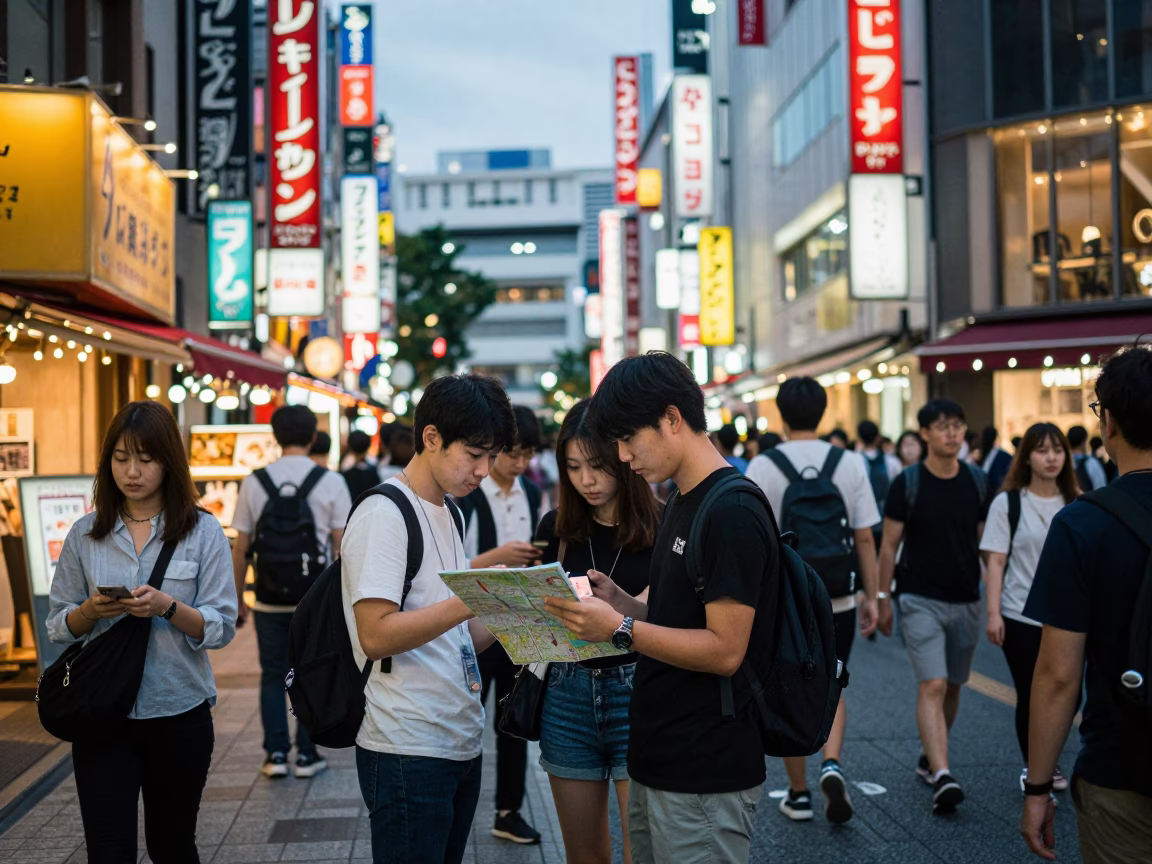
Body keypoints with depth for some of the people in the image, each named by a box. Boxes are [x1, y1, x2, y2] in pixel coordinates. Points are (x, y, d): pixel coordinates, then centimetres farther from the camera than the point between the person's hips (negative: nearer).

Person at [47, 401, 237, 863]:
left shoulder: (203, 531, -3)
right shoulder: (85, 534, 3)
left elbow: (222, 626, -7)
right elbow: (59, 625, 5)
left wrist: (167, 608, -24)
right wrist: (91, 611, -15)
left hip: (179, 715, 0)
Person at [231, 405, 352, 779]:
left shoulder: (254, 482, -1)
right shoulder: (331, 482, -5)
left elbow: (241, 548, 1)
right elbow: (342, 545, -5)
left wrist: (237, 599, 9)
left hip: (269, 600, 1)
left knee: (273, 676, 13)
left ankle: (275, 753, 12)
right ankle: (306, 755, 11)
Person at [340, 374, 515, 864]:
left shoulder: (450, 514, 15)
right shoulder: (383, 515, -12)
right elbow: (376, 635, -21)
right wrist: (473, 601, -27)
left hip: (462, 744, 8)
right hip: (408, 753, -8)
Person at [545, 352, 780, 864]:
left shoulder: (733, 513, -18)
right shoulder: (682, 504, 12)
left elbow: (724, 650, -22)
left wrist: (621, 629, -22)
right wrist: (619, 603, 1)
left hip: (704, 778, -9)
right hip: (656, 763, 9)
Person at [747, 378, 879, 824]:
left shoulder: (762, 467, -8)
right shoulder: (850, 464, -3)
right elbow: (865, 538, -1)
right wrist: (871, 596, 8)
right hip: (838, 602, 2)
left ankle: (798, 795, 20)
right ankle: (831, 764, -6)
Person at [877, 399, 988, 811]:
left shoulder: (978, 481, 4)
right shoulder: (907, 484, -7)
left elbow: (985, 541, 11)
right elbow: (889, 545, -2)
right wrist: (884, 598, -2)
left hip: (966, 601, 4)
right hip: (921, 600, -4)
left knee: (952, 687, 14)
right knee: (932, 687, -15)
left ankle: (929, 757, 32)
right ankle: (941, 777, -20)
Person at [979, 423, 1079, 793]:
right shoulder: (1008, 503, -3)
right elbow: (996, 562, -5)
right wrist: (993, 613, -11)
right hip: (1021, 617, -2)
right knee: (1031, 697, 3)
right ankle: (1034, 771, 22)